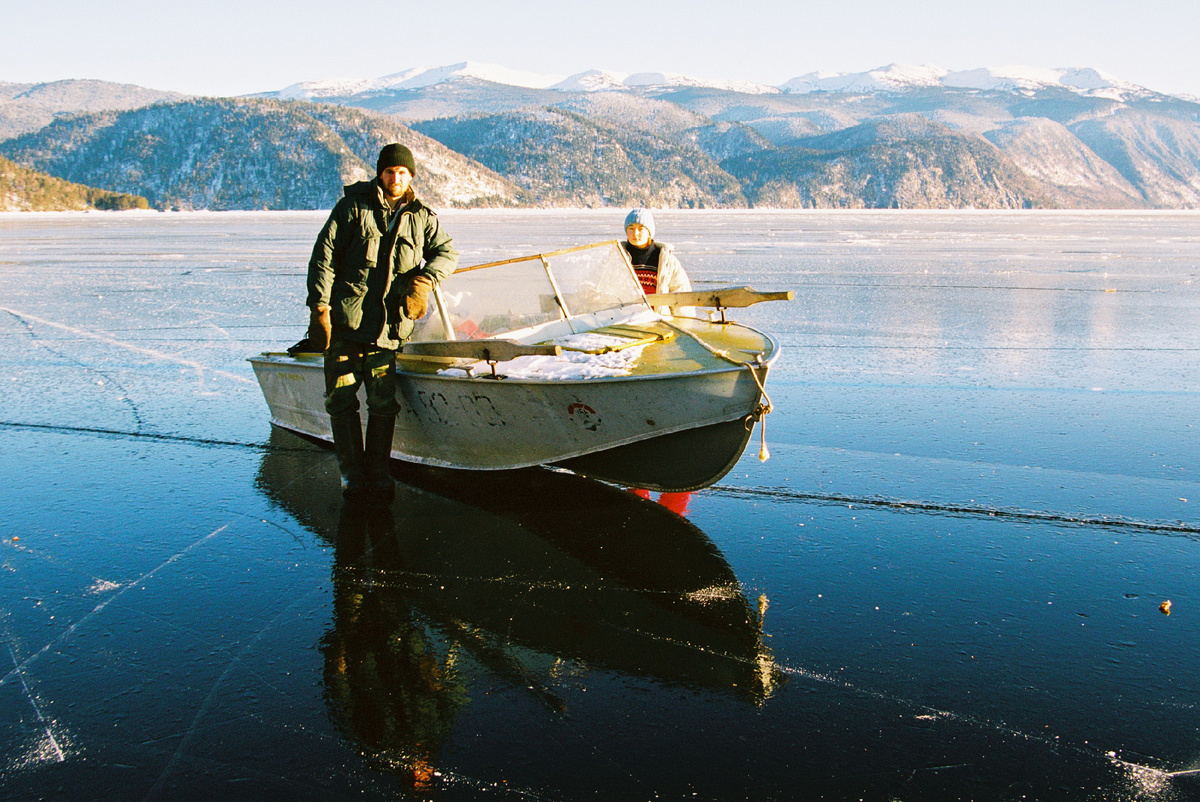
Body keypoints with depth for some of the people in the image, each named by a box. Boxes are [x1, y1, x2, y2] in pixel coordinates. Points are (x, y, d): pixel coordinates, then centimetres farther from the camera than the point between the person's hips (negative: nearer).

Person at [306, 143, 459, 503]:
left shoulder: (421, 217, 10)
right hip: (344, 322, -1)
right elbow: (324, 256, -2)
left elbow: (447, 251, 17)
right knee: (341, 400, 2)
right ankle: (352, 475, 12)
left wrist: (424, 279, -4)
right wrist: (319, 308, -10)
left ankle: (378, 473, 16)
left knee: (384, 403, 3)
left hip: (388, 327, 2)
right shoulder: (353, 207, 1)